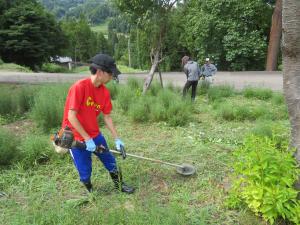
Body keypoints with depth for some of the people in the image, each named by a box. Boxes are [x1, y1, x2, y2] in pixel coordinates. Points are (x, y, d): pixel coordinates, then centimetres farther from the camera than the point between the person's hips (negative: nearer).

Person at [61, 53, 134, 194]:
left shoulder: (105, 92, -4)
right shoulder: (79, 87, -24)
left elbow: (107, 117, 2)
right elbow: (71, 117, -23)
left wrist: (116, 138, -1)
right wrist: (87, 139, -21)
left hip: (95, 134, 6)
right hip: (76, 137, -5)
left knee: (111, 162, 13)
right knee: (85, 173, 6)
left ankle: (119, 186, 37)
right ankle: (90, 193, 37)